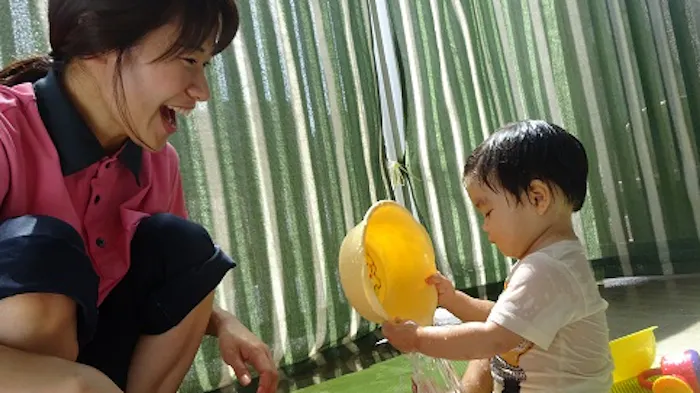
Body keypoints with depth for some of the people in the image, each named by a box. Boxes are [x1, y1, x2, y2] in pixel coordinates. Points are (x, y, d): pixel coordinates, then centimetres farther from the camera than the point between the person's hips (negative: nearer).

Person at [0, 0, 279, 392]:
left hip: (89, 350, 6)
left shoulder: (158, 160, -4)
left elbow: (178, 286, 9)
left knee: (181, 246, -10)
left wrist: (223, 323, -11)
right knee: (35, 254, -30)